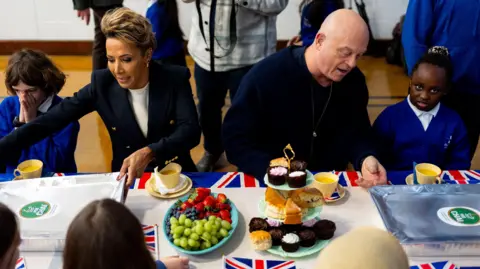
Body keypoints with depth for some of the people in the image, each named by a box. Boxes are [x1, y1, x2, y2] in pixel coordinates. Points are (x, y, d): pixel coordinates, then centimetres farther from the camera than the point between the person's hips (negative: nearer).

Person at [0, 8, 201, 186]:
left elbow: (191, 131, -22)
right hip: (127, 178, 1)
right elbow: (50, 121, -12)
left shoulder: (175, 79, -13)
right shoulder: (103, 84, -10)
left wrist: (149, 152, -38)